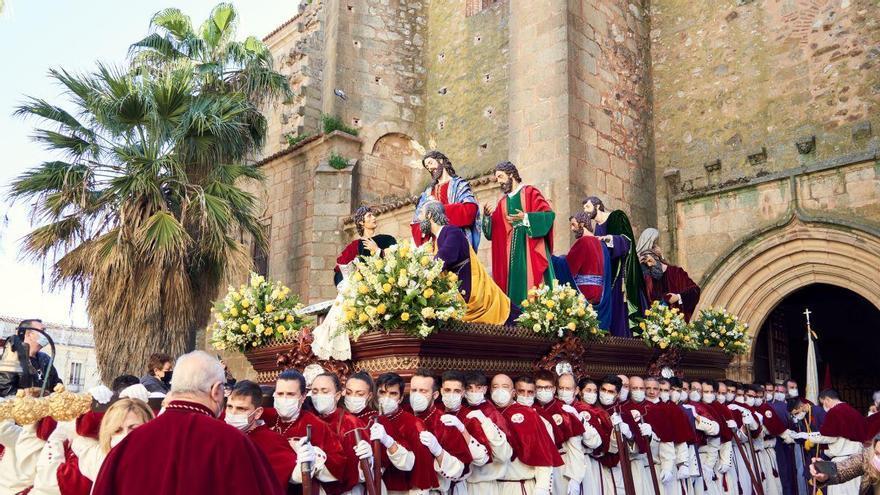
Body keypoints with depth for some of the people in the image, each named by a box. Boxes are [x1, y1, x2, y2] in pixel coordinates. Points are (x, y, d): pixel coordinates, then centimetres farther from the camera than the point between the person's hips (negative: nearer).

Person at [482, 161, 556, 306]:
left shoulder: (530, 193, 3)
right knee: (513, 287, 0)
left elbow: (549, 214, -8)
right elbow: (492, 231, 9)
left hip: (530, 251, -5)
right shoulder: (502, 203, 17)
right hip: (510, 254, 5)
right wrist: (487, 216, -9)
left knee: (532, 287, -9)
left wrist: (525, 217, -17)